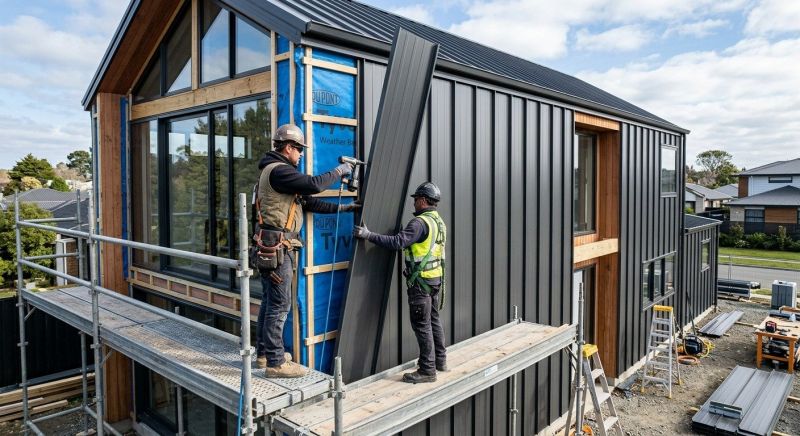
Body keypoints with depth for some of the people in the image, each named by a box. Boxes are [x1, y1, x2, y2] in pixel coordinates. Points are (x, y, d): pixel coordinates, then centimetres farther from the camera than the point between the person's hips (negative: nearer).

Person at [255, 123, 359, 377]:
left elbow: (308, 202, 19)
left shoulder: (277, 171, 20)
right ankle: (275, 363, 1)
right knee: (280, 304, -6)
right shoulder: (278, 170, -14)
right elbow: (314, 185, -24)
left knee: (270, 301, 16)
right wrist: (339, 172, -7)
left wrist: (341, 208, 17)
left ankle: (264, 353, 27)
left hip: (274, 247, 11)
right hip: (277, 246, -11)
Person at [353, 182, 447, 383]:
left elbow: (397, 242, -27)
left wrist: (369, 235, -24)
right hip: (437, 277, 9)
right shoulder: (439, 222, 11)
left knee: (422, 325, -2)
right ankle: (439, 360, 29)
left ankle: (427, 370, 4)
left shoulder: (420, 222, -19)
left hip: (421, 280, -9)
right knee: (434, 320, 18)